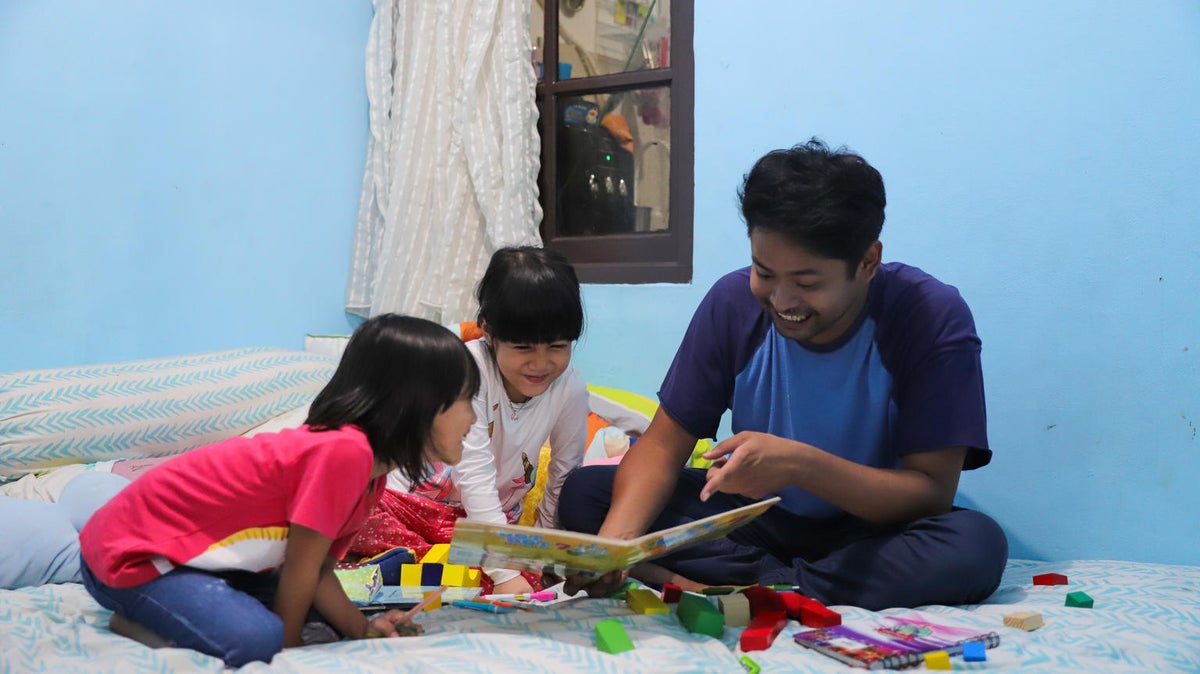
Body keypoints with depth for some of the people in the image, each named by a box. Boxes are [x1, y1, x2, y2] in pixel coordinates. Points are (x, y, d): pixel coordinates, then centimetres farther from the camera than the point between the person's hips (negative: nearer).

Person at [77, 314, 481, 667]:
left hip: (198, 548, 10)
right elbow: (300, 569, -21)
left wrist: (363, 629, -10)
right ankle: (138, 624, -4)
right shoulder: (345, 452, -29)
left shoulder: (369, 472, 2)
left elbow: (318, 570, 4)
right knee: (258, 640, -28)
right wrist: (288, 646, -7)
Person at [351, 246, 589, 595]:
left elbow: (564, 479, 1)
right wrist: (504, 572, -35)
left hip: (491, 517, 5)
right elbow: (474, 474, -31)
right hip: (410, 497, -4)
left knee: (533, 578, -25)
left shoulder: (570, 391, -13)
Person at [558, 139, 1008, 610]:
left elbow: (933, 493, -22)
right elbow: (663, 444, -9)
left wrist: (800, 465, -37)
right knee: (585, 492, -14)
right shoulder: (733, 302, -10)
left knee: (977, 545, -35)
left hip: (874, 532, -2)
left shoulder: (932, 318, -19)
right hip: (754, 521, 3)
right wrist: (616, 538, -29)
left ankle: (738, 589, -25)